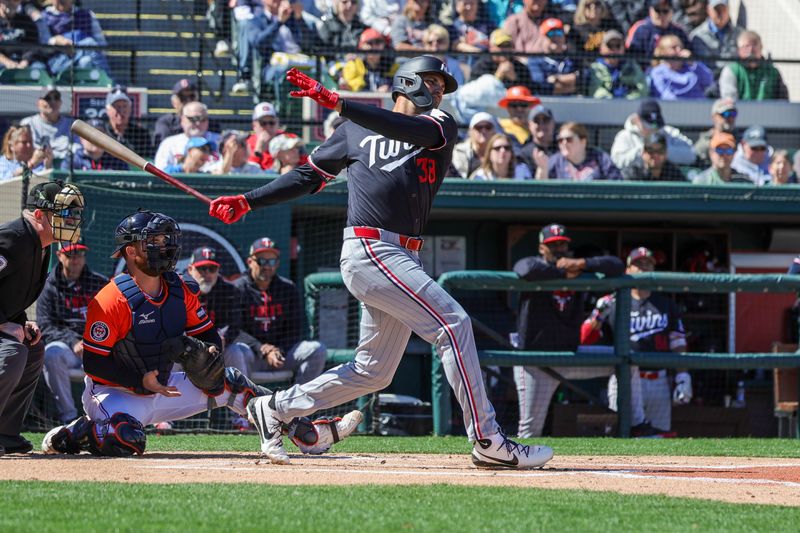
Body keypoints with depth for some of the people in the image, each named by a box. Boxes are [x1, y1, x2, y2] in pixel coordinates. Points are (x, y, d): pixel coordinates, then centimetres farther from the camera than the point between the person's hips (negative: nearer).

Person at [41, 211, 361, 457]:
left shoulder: (181, 292, 0)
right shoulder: (112, 300, -22)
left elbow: (208, 334, 7)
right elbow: (93, 362, -22)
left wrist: (210, 352, -17)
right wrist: (140, 381, -31)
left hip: (161, 388, 7)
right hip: (113, 392, -7)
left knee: (229, 384, 5)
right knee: (128, 441, -37)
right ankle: (69, 436, -9)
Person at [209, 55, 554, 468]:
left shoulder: (441, 127, 14)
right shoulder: (355, 130, 11)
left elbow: (417, 131, -9)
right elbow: (309, 175, 19)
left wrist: (340, 104, -19)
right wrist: (248, 201, 12)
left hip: (402, 259, 5)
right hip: (368, 249, -5)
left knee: (373, 371, 9)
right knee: (453, 323, -17)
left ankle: (274, 409, 25)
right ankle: (487, 441, -17)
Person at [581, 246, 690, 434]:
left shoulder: (666, 305, 13)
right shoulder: (613, 304, 5)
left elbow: (678, 345, 9)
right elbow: (585, 338, 0)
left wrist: (682, 377, -1)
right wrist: (599, 313, -16)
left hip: (658, 381, 3)